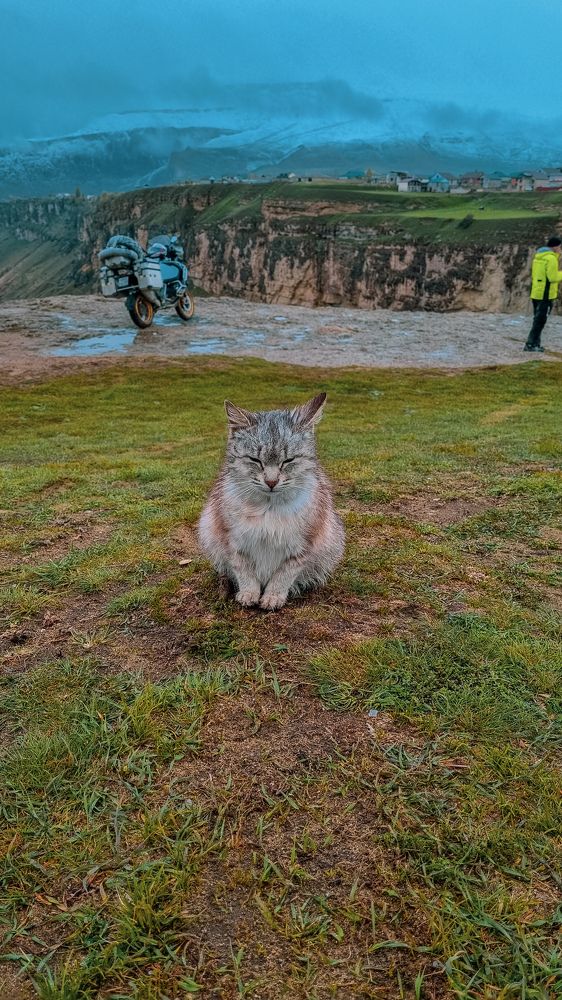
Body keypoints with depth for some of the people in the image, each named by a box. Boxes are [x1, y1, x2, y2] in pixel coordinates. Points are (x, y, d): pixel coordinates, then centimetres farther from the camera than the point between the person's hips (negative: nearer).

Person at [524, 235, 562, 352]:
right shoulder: (551, 258, -14)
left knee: (538, 319, 16)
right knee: (540, 320, -4)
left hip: (535, 293, 9)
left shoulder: (538, 256, 13)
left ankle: (535, 343, 19)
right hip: (546, 294, -9)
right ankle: (530, 344, -6)